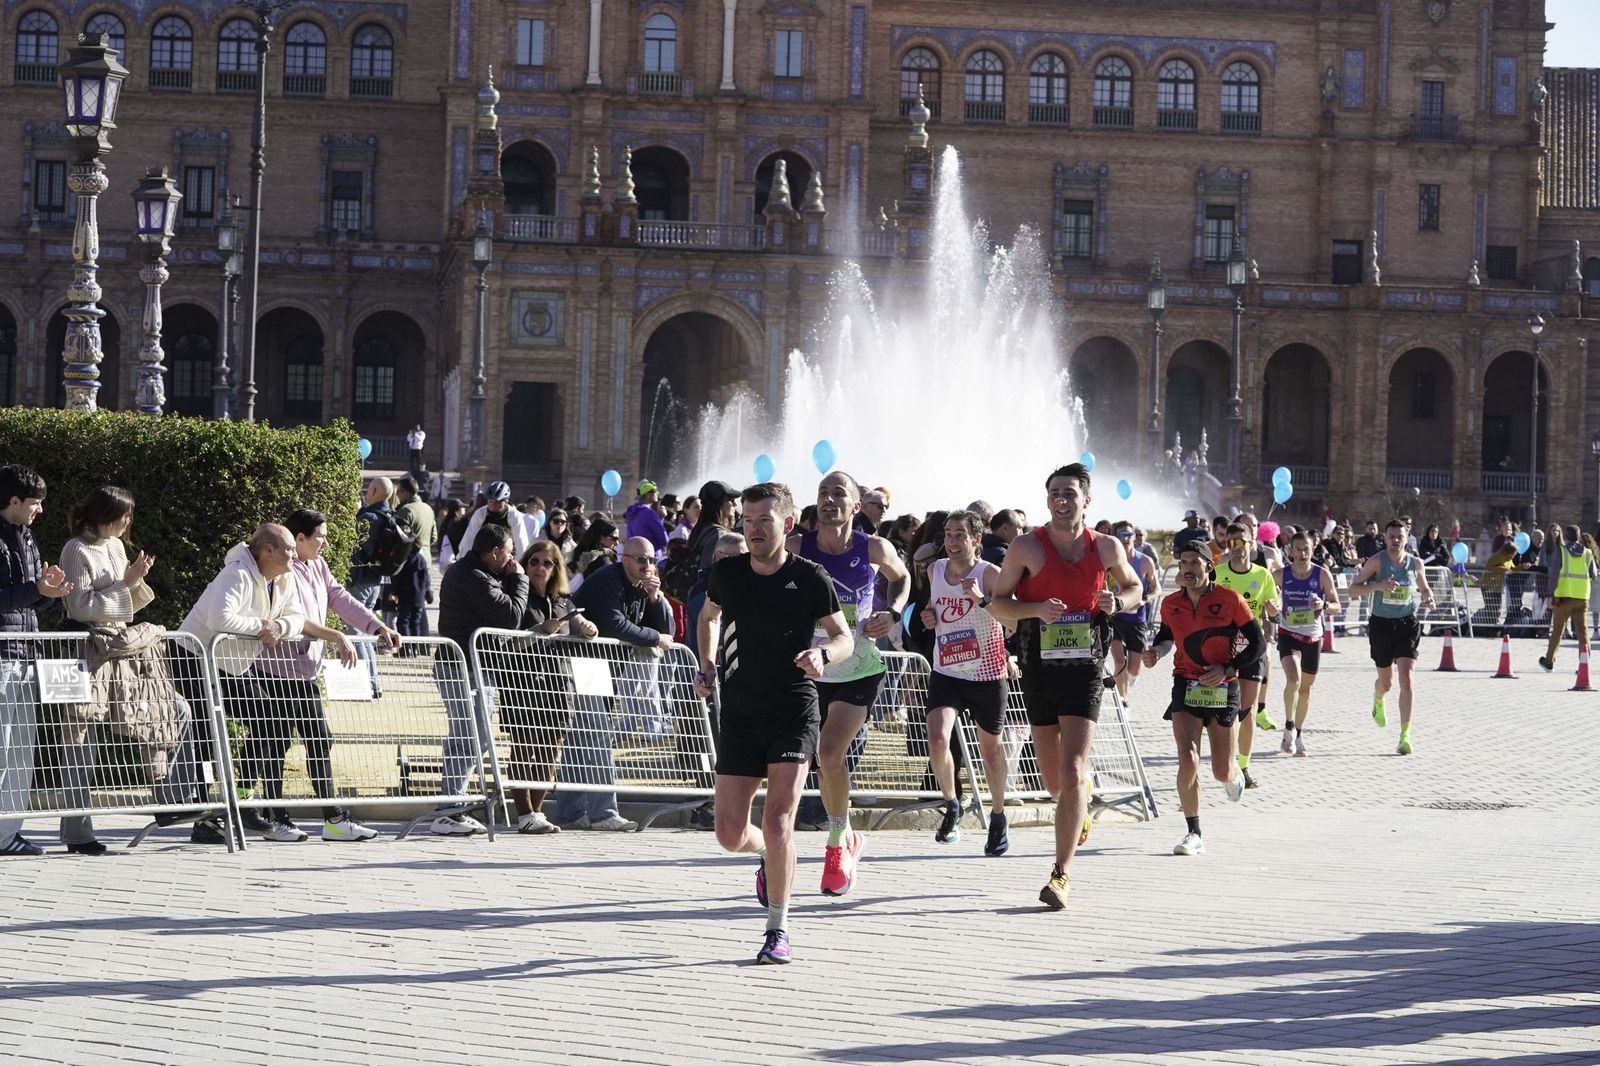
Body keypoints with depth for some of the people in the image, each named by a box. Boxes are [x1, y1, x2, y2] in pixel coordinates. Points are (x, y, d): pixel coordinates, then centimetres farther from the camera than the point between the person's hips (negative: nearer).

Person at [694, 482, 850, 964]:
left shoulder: (810, 578, -7)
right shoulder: (727, 572, 3)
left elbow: (845, 637, -1)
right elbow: (708, 616, 23)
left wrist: (822, 654, -23)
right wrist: (708, 665, 7)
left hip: (793, 711, -4)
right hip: (739, 713, 4)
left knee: (777, 822, -17)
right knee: (730, 834, 2)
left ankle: (778, 930, -2)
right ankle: (770, 858, 39)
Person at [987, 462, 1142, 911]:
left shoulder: (1107, 548, 2)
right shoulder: (1026, 547, -3)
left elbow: (1134, 588, 19)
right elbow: (996, 604, 0)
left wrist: (1118, 602, -4)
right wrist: (1036, 609, -18)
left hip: (1085, 668, -1)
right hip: (1039, 668, 1)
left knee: (1071, 773, -14)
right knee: (1053, 780, 12)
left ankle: (1062, 873, -10)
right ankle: (1081, 799, 50)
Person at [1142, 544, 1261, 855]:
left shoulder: (1230, 600, -9)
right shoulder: (1171, 604, 0)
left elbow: (1258, 644, -5)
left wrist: (1227, 669, -16)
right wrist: (1156, 654, -2)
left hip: (1223, 689, -1)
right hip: (1185, 687, 1)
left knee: (1222, 772, 6)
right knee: (1188, 760, -18)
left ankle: (1233, 775, 47)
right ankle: (1194, 834, -6)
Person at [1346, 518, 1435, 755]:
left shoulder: (1416, 563, 2)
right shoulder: (1377, 561, -7)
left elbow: (1424, 588, 19)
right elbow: (1353, 589, -8)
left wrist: (1428, 598, -4)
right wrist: (1377, 586, -24)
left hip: (1408, 624, 1)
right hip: (1381, 624, -1)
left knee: (1406, 680, -13)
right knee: (1386, 682, 12)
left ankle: (1405, 736, -10)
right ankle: (1377, 701, 51)